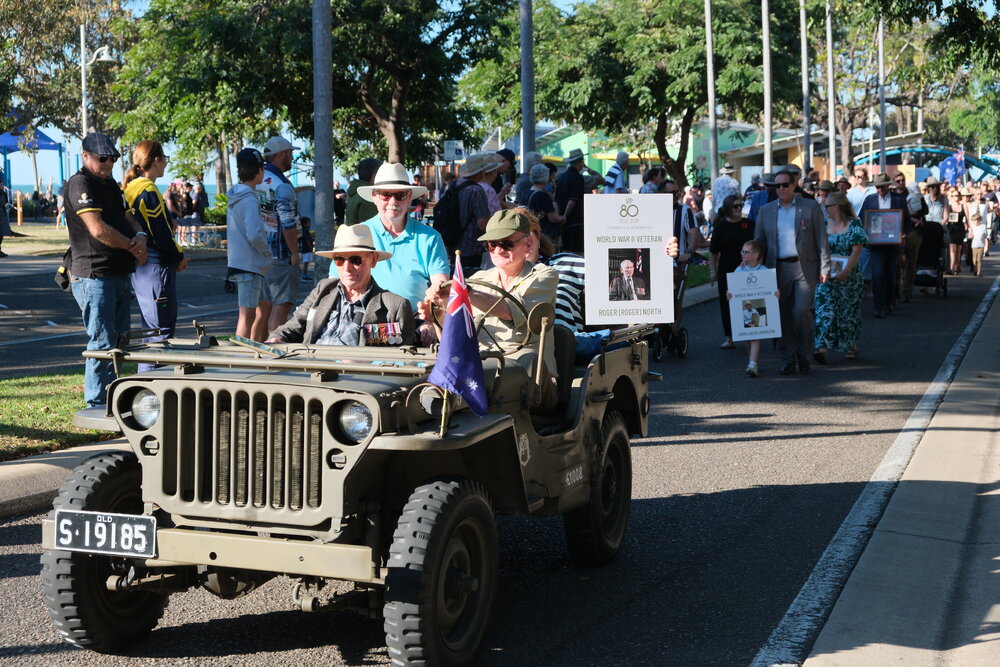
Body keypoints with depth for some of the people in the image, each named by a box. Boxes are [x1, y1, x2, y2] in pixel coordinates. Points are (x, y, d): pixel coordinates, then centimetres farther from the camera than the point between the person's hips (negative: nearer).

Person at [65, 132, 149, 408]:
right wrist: (133, 247, -11)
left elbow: (127, 217, 19)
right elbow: (98, 229, -22)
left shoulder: (110, 184, 18)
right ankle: (96, 405, 0)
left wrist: (140, 236, -5)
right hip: (95, 274, -10)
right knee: (102, 343, -7)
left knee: (118, 341, 15)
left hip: (120, 273, 10)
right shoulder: (80, 184, -12)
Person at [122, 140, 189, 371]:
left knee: (150, 330, 18)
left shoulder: (130, 188, 13)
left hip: (138, 266, 10)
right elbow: (161, 234, -18)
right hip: (156, 267, -10)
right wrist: (179, 257, -3)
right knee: (162, 330, -6)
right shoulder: (148, 191, -16)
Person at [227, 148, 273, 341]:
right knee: (248, 314, -6)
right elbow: (255, 235, -26)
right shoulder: (249, 200, -17)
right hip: (249, 265, -10)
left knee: (265, 307, 18)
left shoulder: (234, 196, 13)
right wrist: (267, 251, -8)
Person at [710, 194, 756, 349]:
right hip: (727, 270, 0)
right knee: (727, 303, 2)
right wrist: (712, 271, 1)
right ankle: (730, 337, 11)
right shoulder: (721, 226, 2)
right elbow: (713, 251, 6)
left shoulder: (749, 224, 4)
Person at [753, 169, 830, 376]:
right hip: (779, 269, 3)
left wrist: (824, 268, -3)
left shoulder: (810, 207, 3)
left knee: (802, 312, -12)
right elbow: (758, 242, 13)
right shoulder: (766, 211, 10)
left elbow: (821, 239, 2)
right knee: (783, 315, 3)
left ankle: (804, 356, 5)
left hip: (804, 267, -3)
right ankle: (787, 359, 11)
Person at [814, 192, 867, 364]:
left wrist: (846, 271, -22)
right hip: (826, 275, 3)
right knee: (824, 309, -10)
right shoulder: (825, 224, 9)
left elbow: (856, 251, -11)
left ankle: (852, 346, 24)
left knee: (849, 310, 8)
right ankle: (823, 348, -17)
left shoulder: (854, 225, -4)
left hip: (848, 276, -3)